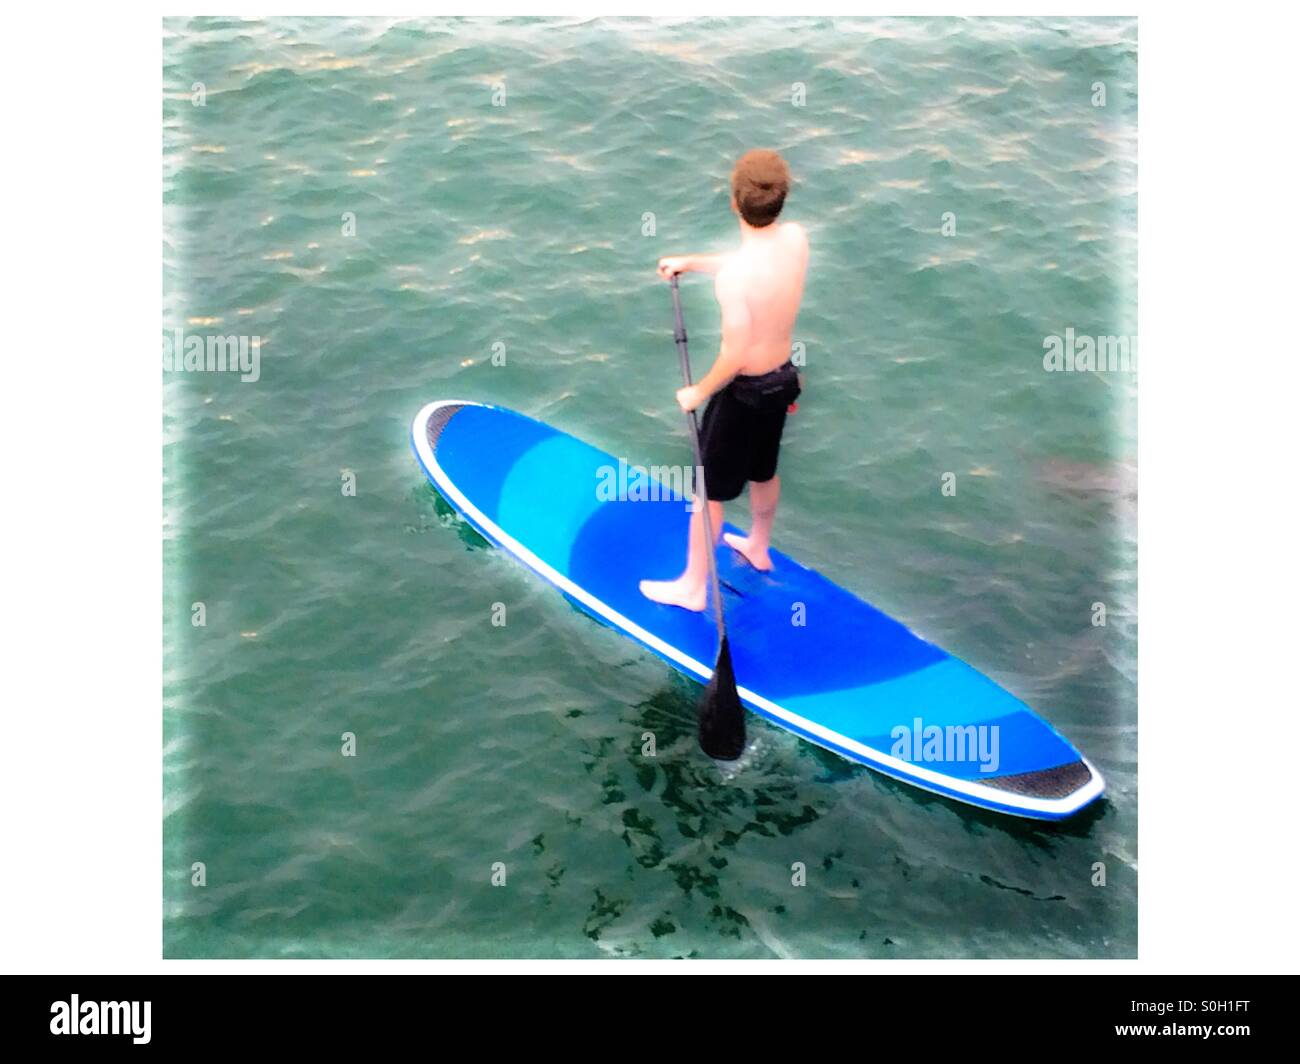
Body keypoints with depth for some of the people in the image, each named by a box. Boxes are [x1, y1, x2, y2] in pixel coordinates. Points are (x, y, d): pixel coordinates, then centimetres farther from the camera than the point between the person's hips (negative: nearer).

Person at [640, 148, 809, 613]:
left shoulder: (732, 276, -32)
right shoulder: (796, 237, -11)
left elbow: (735, 356, -27)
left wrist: (699, 392, -10)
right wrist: (690, 261, 17)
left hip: (744, 389, -7)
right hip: (782, 378, 7)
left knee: (709, 490, 12)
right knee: (763, 471, 30)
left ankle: (693, 587, 27)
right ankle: (759, 549, 54)